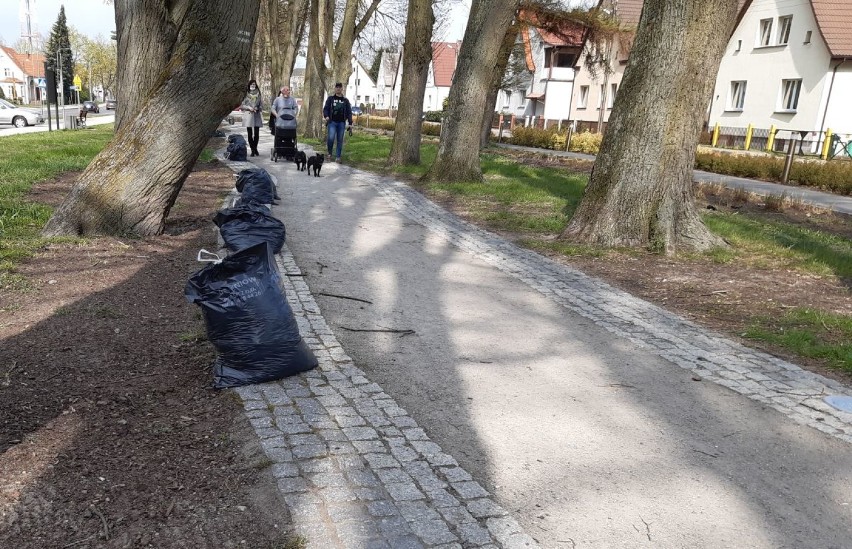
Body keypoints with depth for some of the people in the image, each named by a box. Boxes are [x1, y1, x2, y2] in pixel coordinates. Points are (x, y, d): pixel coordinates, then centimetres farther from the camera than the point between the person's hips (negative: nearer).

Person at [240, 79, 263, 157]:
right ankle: (253, 150, 3)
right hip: (248, 115, -2)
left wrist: (257, 108, -8)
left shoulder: (258, 94, 9)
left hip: (257, 115, 2)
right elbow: (241, 105, 2)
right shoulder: (245, 94, 2)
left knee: (256, 133, -1)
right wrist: (248, 108, -12)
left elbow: (261, 105, 11)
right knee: (250, 134, -2)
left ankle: (255, 148, 19)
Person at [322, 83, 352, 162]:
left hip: (341, 123, 2)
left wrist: (350, 124, 2)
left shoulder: (345, 100, 12)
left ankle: (338, 156, 7)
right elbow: (325, 109, 5)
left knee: (340, 140, 0)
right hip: (332, 122, -2)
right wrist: (326, 116, -17)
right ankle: (330, 153, 6)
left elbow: (349, 113, 10)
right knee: (331, 138, -17)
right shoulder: (330, 98, 9)